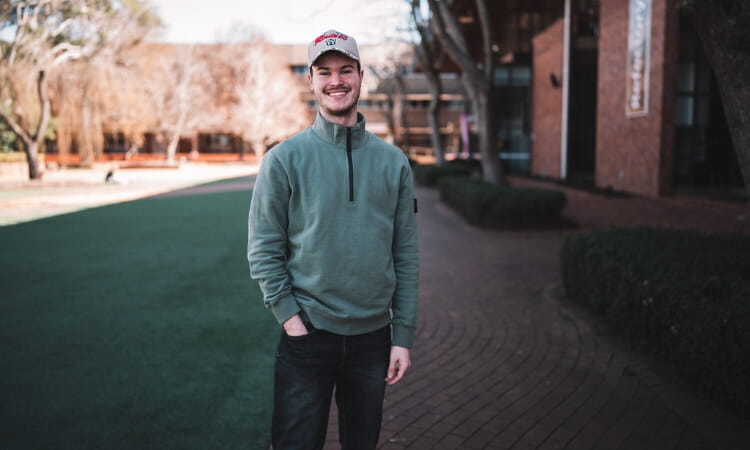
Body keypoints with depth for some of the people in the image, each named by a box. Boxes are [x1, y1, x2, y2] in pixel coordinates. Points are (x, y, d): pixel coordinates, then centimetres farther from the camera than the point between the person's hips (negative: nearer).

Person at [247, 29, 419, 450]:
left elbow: (406, 256, 3)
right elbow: (264, 249, -5)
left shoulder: (394, 162, 3)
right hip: (308, 335, -2)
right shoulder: (285, 159, -5)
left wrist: (403, 336, 1)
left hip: (374, 337, 3)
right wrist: (289, 316, -11)